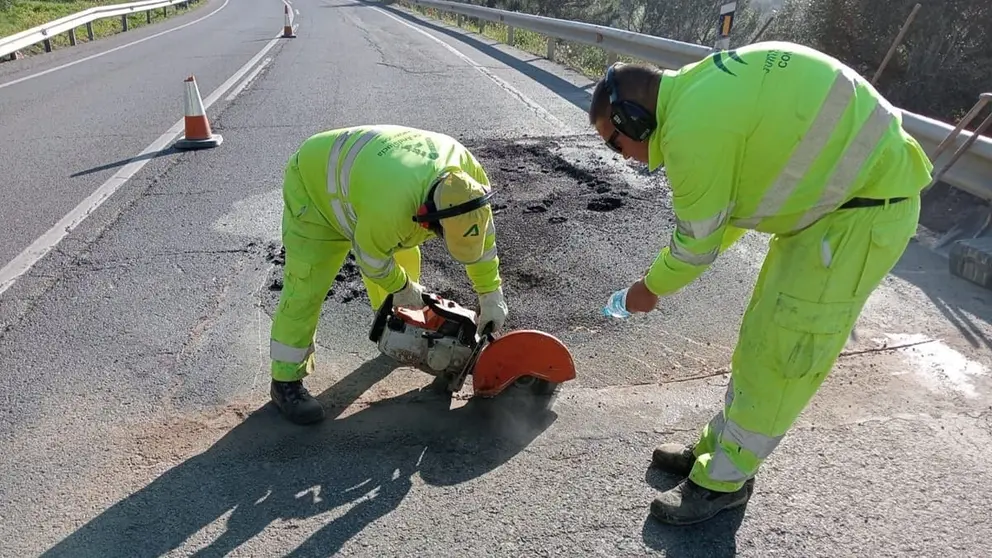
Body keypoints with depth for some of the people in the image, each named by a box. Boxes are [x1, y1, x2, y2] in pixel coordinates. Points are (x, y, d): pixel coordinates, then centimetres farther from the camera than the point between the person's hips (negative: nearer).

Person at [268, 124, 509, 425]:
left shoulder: (468, 174, -25)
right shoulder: (391, 209, -45)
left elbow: (482, 234, -8)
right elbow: (372, 260, -24)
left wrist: (491, 294, -5)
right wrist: (403, 288, -5)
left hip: (363, 172, 7)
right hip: (314, 184, -7)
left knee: (404, 258, 13)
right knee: (306, 287, -10)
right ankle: (285, 381, 3)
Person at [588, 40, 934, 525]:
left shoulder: (693, 128, -26)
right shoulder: (697, 92, 4)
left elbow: (697, 242, -15)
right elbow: (727, 206, 13)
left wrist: (649, 288, 4)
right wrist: (663, 275, 12)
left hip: (868, 202, -10)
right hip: (835, 187, 10)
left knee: (782, 349, -4)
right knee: (761, 334, 14)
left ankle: (723, 479, 12)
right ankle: (717, 448, 28)